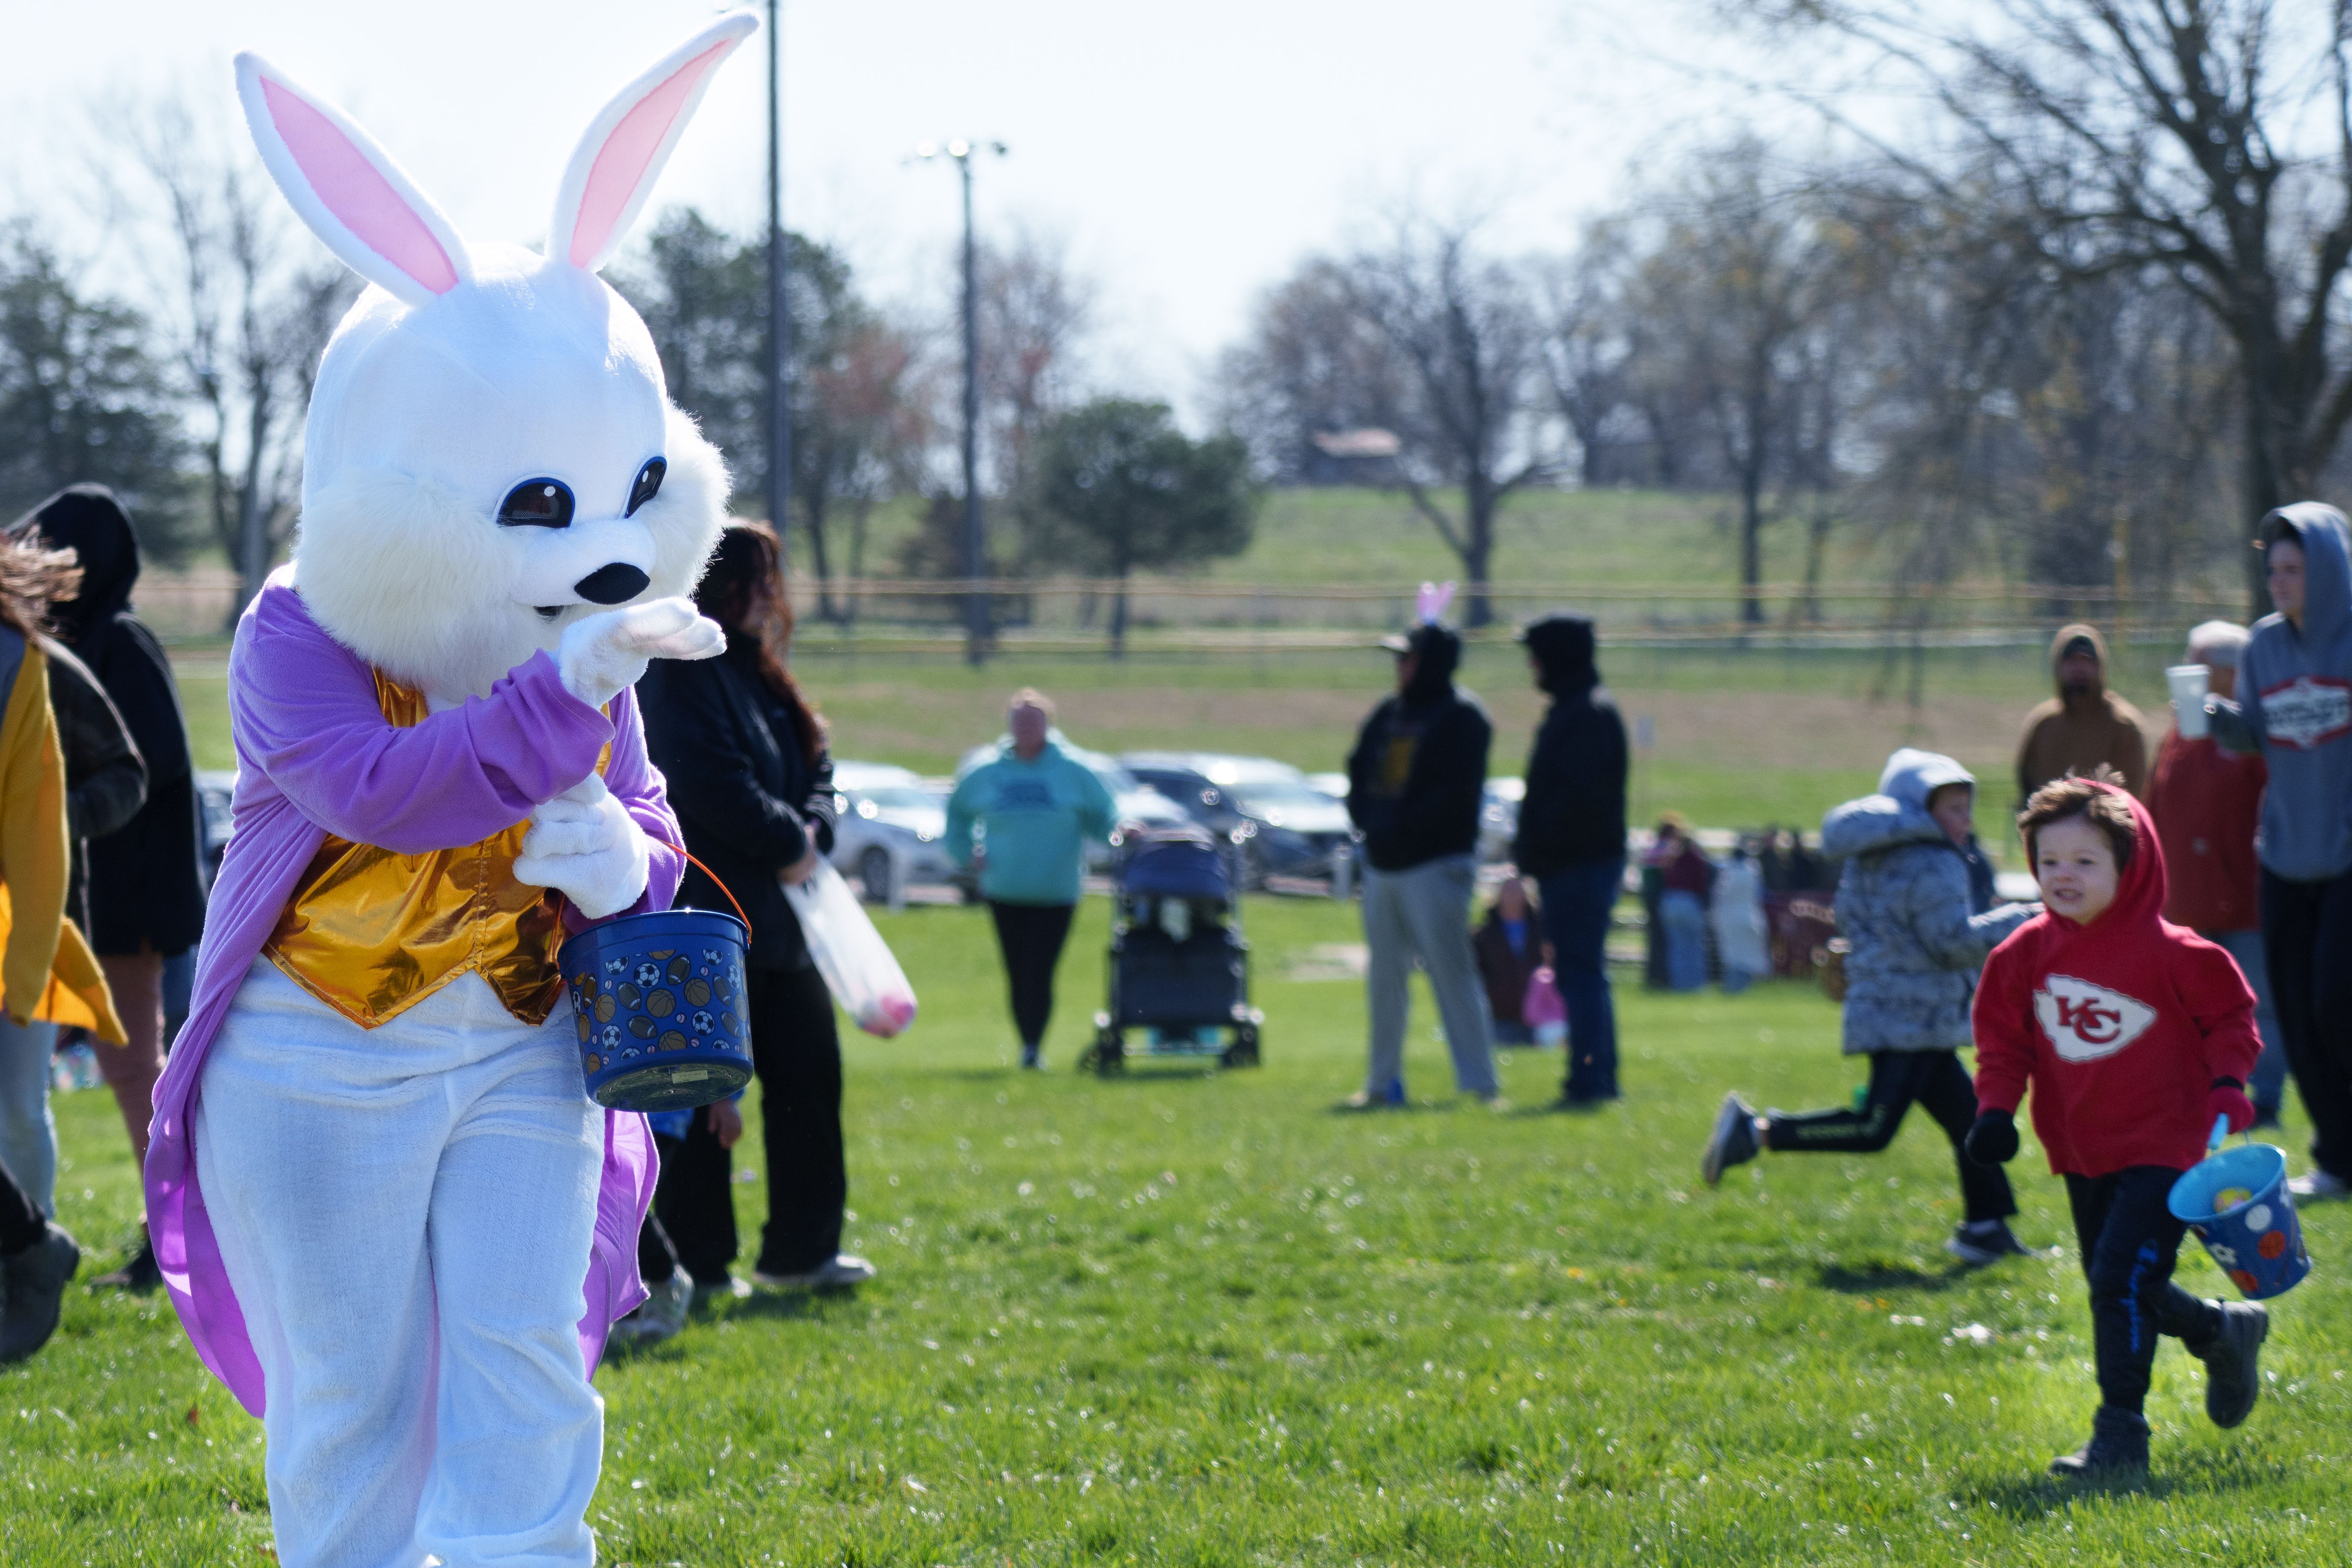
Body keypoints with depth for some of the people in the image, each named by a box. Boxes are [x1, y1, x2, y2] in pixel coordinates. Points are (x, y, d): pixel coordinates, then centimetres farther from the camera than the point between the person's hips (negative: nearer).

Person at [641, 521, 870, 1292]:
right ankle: (697, 1264, 1)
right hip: (708, 918, -10)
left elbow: (813, 767, 17)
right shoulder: (681, 673, -13)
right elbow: (714, 786, -22)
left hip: (777, 921, 10)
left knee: (810, 1071, 12)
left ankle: (802, 1250, 21)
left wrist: (811, 830, -3)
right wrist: (788, 843, -12)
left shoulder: (760, 672, 17)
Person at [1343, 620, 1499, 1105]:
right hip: (1382, 864, 8)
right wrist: (1369, 820, -1)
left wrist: (1401, 825, -18)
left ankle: (1479, 1081, -10)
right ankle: (1383, 1081, 19)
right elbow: (1358, 774, 17)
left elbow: (1458, 793, -16)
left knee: (1451, 971, -11)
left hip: (1437, 862, -8)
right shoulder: (1388, 714, 15)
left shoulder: (1462, 718, -7)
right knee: (1384, 976, 11)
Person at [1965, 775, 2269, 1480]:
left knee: (2120, 1279, -17)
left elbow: (2231, 1017, -1)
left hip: (2162, 1149, -6)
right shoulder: (2026, 954, 0)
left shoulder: (2171, 954, -13)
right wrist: (1996, 1108, -5)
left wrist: (2226, 1085, -14)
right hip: (2082, 1153, 6)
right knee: (2120, 1290, 16)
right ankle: (2226, 1330, 43)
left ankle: (2120, 1435, -12)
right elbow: (2003, 1037, 9)